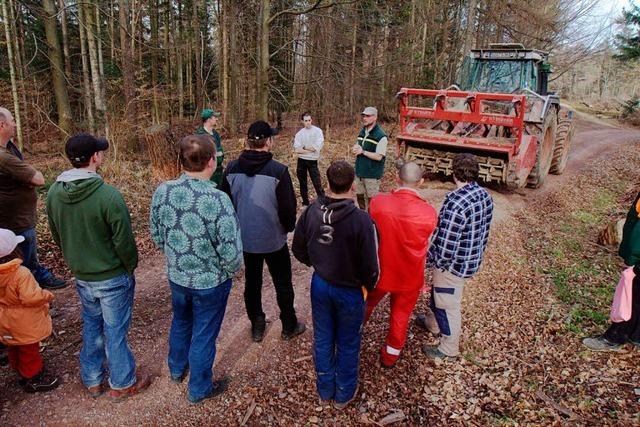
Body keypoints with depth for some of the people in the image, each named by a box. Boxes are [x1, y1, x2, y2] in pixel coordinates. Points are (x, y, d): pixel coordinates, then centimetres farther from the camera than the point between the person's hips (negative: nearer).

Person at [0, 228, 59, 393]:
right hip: (24, 324, -7)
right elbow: (30, 298, -33)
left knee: (15, 351, 24)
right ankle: (34, 379, 24)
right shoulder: (21, 273, -31)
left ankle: (22, 374, 41)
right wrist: (47, 295, -16)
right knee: (29, 352, 10)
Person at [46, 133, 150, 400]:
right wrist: (131, 266, -3)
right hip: (113, 277, -5)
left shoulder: (54, 193, -6)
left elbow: (57, 237, 6)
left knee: (91, 327, 23)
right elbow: (124, 240, -20)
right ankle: (122, 383, 28)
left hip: (81, 276, 6)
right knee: (115, 331, 10)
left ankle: (92, 380, 39)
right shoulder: (107, 195, -27)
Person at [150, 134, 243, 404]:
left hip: (176, 276, 5)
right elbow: (231, 250, -25)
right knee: (204, 335, 15)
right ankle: (199, 389, 37)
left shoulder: (162, 192, -13)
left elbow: (156, 235, 1)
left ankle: (176, 369, 55)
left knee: (181, 322, 30)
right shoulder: (216, 200, -30)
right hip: (210, 281, -5)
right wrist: (232, 271, -4)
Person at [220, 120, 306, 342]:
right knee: (283, 284, 15)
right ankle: (289, 326, 31)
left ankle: (257, 326, 34)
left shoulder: (232, 169, -8)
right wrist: (289, 227, 6)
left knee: (252, 282, 19)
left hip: (245, 238, 4)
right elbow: (288, 207, -15)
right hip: (273, 239, -3)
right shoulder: (278, 170, -21)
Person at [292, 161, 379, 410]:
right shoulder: (361, 220, -27)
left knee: (323, 339, 22)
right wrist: (369, 286, 1)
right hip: (349, 290, -4)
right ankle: (344, 394, 39)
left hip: (319, 285, 4)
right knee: (347, 344, 19)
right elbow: (370, 264, -20)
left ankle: (325, 389, 42)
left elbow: (298, 249, -1)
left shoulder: (311, 211, -14)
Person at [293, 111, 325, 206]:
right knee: (302, 183, 13)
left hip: (312, 161, -4)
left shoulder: (317, 131, -5)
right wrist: (310, 149, -15)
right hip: (301, 160, 4)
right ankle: (305, 202, 26)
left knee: (317, 183, -6)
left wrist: (303, 147, -7)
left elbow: (317, 147, -16)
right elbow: (297, 149, -8)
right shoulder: (299, 133, 3)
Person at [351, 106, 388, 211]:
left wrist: (363, 151, -21)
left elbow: (379, 156, -19)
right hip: (359, 171, 7)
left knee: (371, 199, 1)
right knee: (360, 196, 15)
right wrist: (355, 149, -5)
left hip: (372, 174, -7)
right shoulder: (362, 132, 9)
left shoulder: (381, 136, -14)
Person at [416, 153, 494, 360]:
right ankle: (432, 322, 55)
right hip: (472, 259, 9)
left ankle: (449, 348, 33)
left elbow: (445, 242, -29)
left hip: (453, 264, -9)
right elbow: (483, 231, 8)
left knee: (448, 304, 12)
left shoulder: (456, 202, -31)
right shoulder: (485, 196, -4)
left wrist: (428, 259, -12)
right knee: (438, 293, 30)